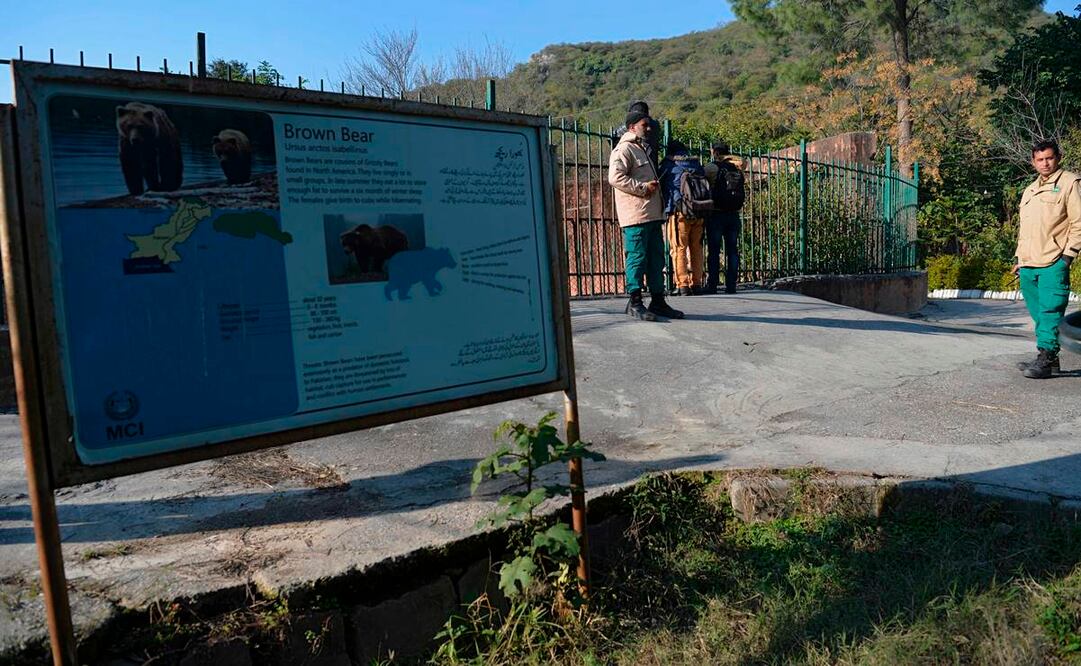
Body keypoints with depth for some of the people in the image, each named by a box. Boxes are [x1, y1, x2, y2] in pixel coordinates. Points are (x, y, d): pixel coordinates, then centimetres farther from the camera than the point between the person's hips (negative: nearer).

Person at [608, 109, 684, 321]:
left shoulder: (642, 149, 26)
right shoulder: (624, 149, -6)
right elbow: (615, 177, -19)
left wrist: (654, 186, 19)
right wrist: (643, 187, -17)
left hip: (652, 214, 10)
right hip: (635, 215, -10)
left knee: (656, 257, 9)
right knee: (637, 256, -8)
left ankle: (658, 301, 15)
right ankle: (635, 302, -3)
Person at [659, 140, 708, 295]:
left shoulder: (668, 165, 6)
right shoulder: (696, 164, 18)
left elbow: (661, 187, 10)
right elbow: (707, 188, 16)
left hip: (679, 212, -4)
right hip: (699, 213, 4)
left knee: (679, 248, -3)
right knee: (696, 248, 10)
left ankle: (683, 285, -10)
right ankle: (696, 284, 11)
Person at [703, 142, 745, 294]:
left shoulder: (713, 167, -5)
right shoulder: (737, 169, 9)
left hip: (716, 214, -4)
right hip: (734, 214, 4)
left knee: (713, 251, -1)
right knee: (732, 250, 6)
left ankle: (712, 285, -2)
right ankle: (731, 285, 6)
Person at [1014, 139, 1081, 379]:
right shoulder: (1029, 191, 23)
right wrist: (1019, 257, 21)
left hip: (1053, 263, -7)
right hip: (1028, 265, 7)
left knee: (1050, 312, -9)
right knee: (1038, 312, 9)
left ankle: (1045, 359, -9)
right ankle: (1048, 359, 16)